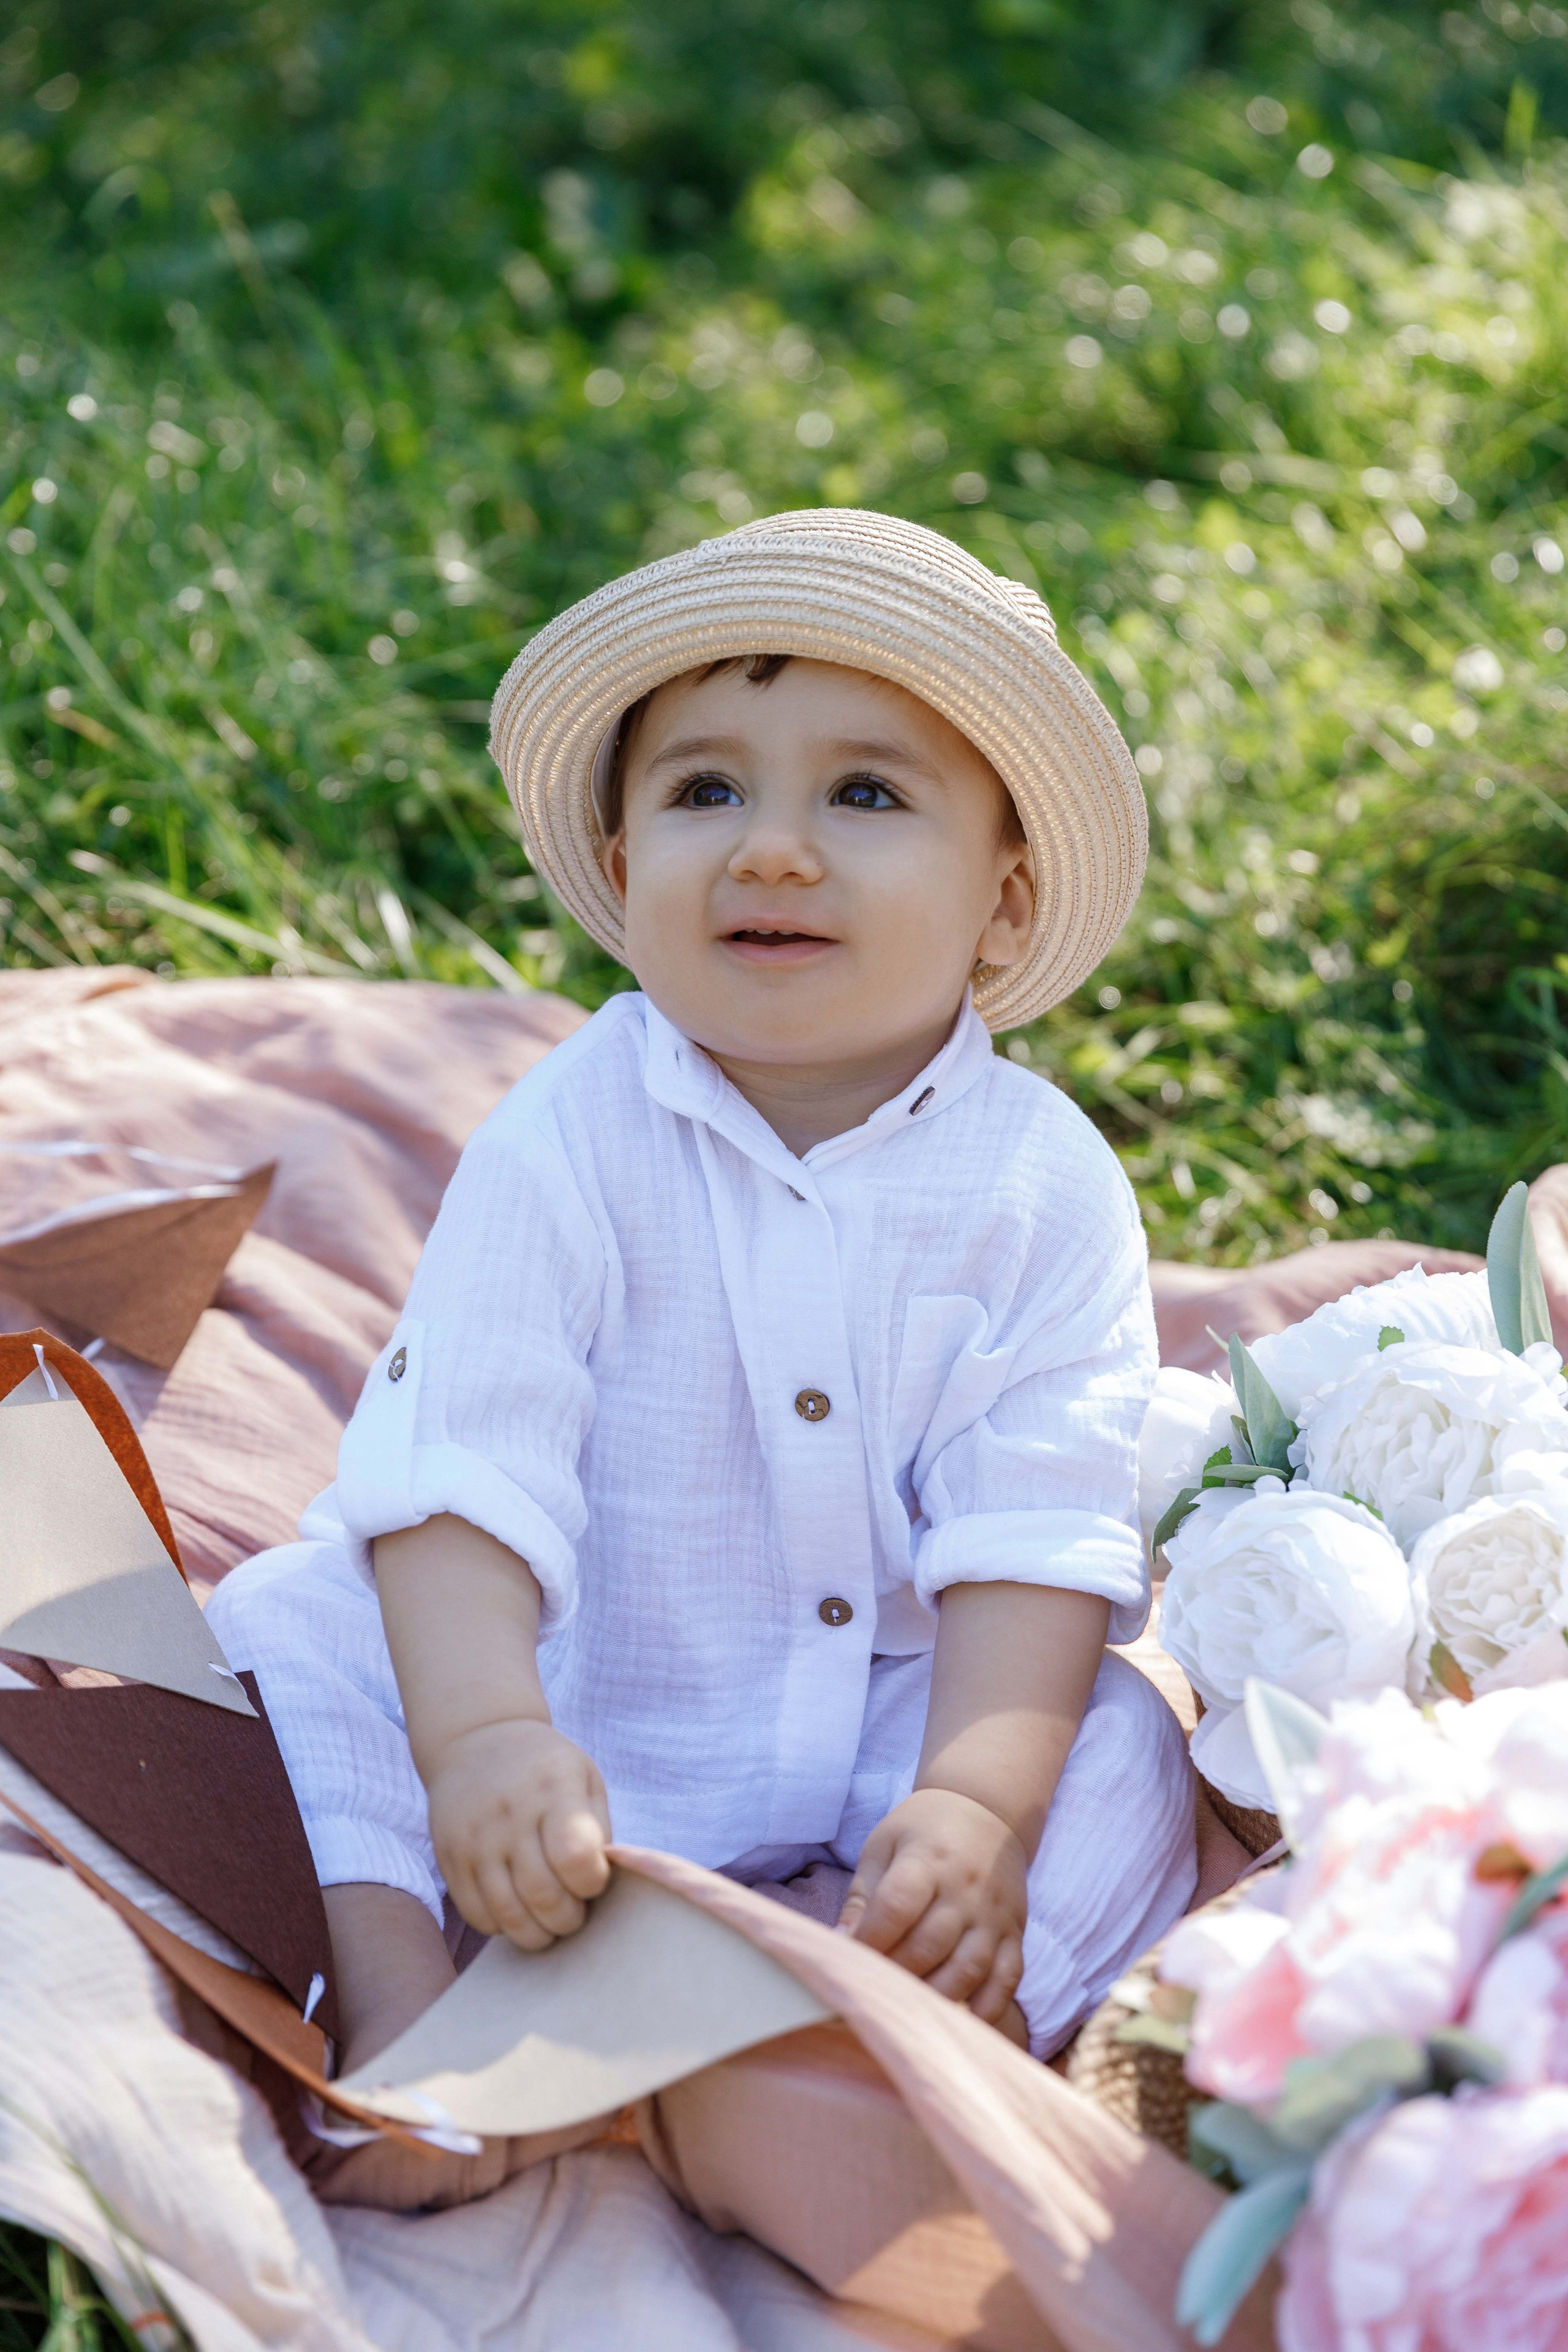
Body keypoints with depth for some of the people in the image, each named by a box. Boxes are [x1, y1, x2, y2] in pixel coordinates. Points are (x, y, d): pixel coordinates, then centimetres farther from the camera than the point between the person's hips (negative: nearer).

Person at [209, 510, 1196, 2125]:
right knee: (291, 1632, -18)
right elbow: (461, 1462, -22)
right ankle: (402, 2005, -25)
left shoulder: (1046, 1185, -11)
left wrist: (976, 1804, -30)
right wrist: (481, 1736, -38)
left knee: (1120, 1756, -22)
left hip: (894, 1725, 1)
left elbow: (1042, 1526, -15)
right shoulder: (564, 1142, -14)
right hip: (577, 1704, 0)